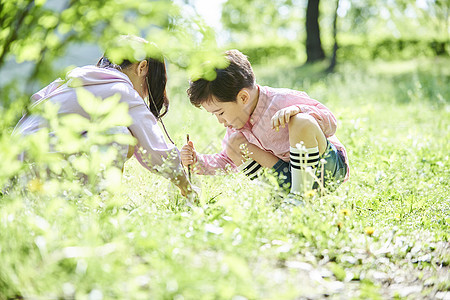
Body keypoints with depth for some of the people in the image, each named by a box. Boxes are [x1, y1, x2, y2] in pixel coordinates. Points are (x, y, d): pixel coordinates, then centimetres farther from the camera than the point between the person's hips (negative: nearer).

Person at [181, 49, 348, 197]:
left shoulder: (282, 101, -20)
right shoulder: (238, 122, 3)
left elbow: (331, 124, -19)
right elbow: (226, 162, 14)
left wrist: (297, 110, -35)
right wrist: (199, 161, -4)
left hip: (332, 165, -7)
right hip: (293, 168, 7)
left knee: (302, 122, -37)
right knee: (234, 143, -2)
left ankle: (299, 194, -28)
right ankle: (289, 183, -12)